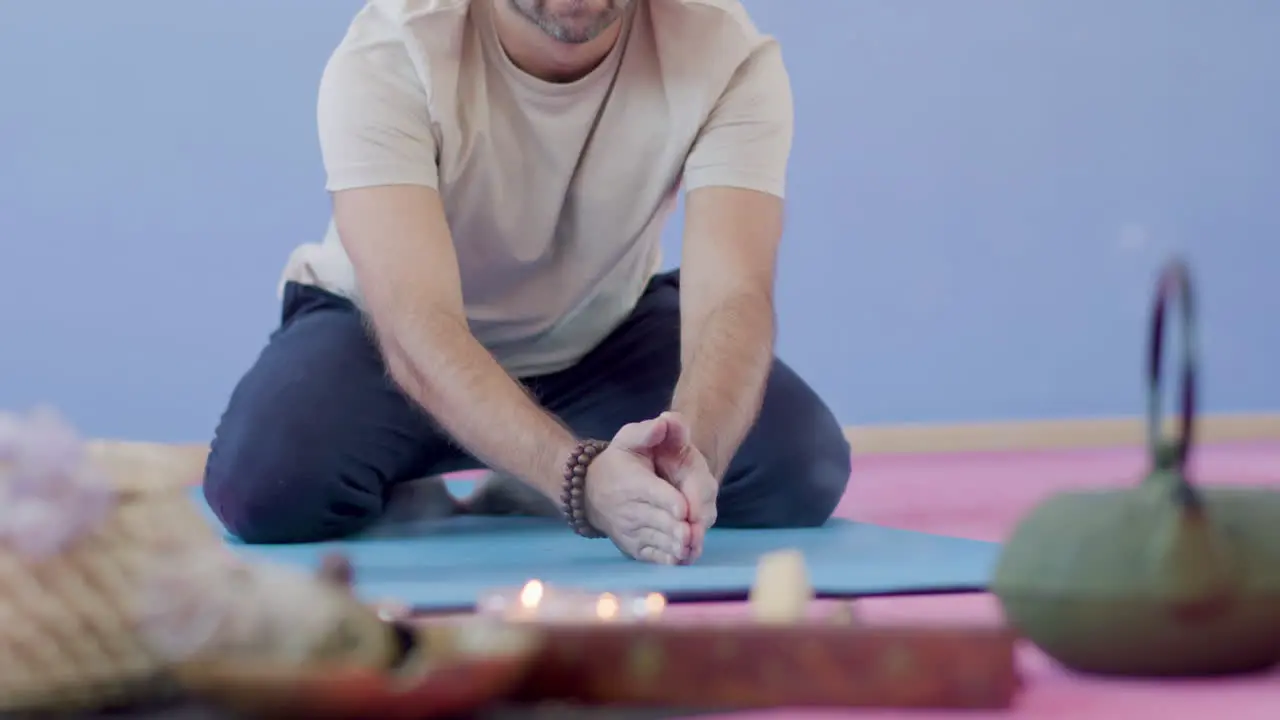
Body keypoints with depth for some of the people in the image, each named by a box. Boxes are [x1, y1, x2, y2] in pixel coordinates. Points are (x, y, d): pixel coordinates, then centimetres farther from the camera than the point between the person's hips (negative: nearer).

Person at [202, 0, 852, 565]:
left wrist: (694, 448, -60)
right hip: (380, 333, -2)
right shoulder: (385, 60, -31)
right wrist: (582, 475, -60)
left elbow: (732, 295, -36)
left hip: (609, 335, 2)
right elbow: (417, 326, -42)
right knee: (268, 483, -32)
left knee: (800, 469, -24)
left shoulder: (727, 53, -25)